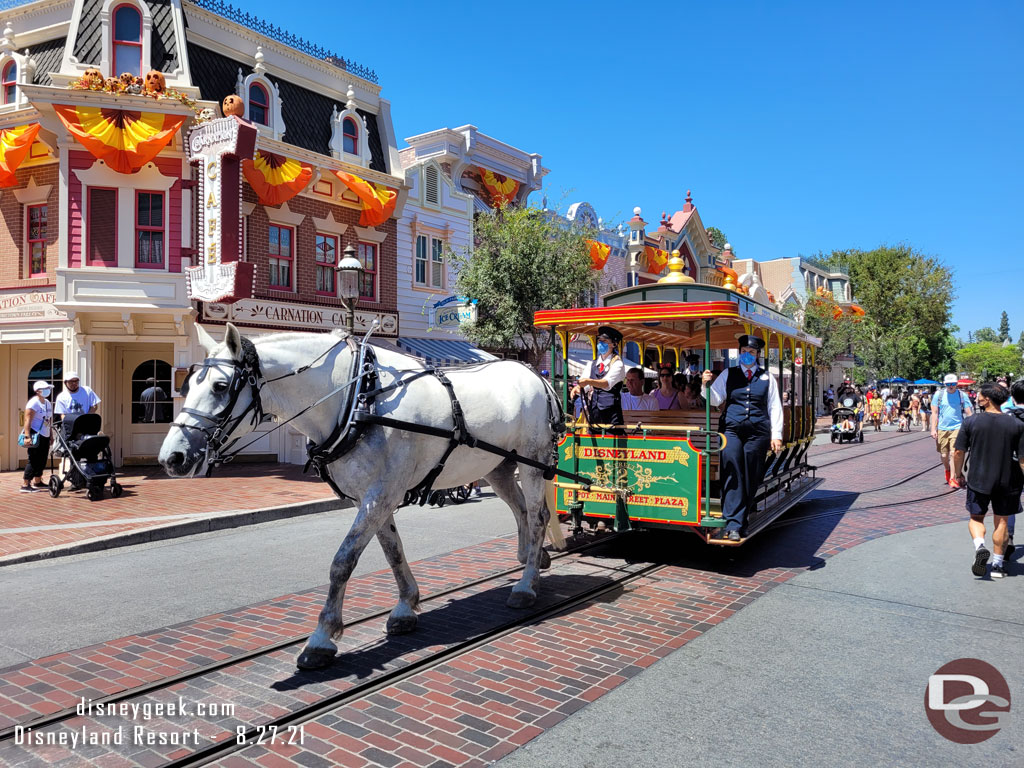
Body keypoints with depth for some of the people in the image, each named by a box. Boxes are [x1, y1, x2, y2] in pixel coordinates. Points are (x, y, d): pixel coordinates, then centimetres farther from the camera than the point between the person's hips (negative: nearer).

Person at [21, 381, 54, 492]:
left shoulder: (48, 403, 14)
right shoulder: (33, 403, -12)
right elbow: (27, 420, -18)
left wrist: (51, 435, 18)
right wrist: (27, 436, -25)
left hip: (45, 435, 8)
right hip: (35, 435, -8)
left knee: (42, 460, 14)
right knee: (33, 460, -8)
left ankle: (37, 482, 26)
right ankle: (25, 485, -4)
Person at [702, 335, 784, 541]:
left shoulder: (767, 377, 13)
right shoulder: (728, 374, 12)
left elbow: (775, 408, 12)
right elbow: (715, 400, 5)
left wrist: (776, 435, 6)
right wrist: (706, 385, -13)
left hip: (757, 432, 1)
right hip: (731, 429, -1)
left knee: (751, 478, 1)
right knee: (732, 475, -11)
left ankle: (740, 519, 10)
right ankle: (733, 524, -12)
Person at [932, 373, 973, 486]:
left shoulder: (962, 395, 1)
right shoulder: (938, 395, 3)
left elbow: (969, 413, 2)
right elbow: (934, 413, 5)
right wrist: (933, 429, 0)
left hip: (957, 428, -2)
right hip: (942, 429, 2)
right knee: (944, 455, 9)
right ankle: (947, 470, 37)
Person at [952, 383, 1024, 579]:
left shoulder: (971, 423, -8)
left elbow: (958, 452, -4)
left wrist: (958, 474, 10)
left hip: (978, 480, -1)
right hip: (1007, 482, 1)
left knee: (976, 518, 15)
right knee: (1001, 521, 14)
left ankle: (980, 546, -12)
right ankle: (998, 564, 19)